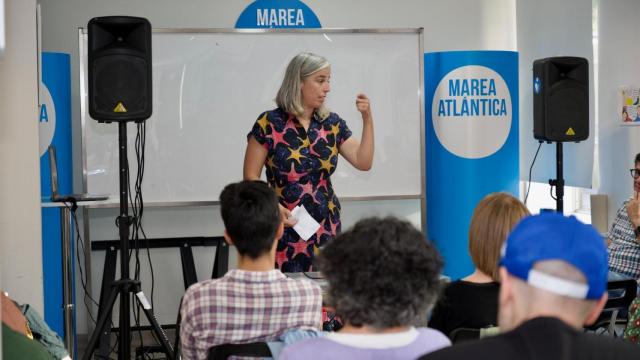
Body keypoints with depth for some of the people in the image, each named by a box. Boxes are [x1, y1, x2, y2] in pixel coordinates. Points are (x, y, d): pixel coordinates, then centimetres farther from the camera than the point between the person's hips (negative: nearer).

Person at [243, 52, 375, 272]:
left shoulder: (332, 123, 8)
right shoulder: (269, 123, -6)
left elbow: (363, 162, 3)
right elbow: (251, 176, -4)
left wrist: (367, 119, -5)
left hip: (325, 228, 4)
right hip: (284, 228, -4)